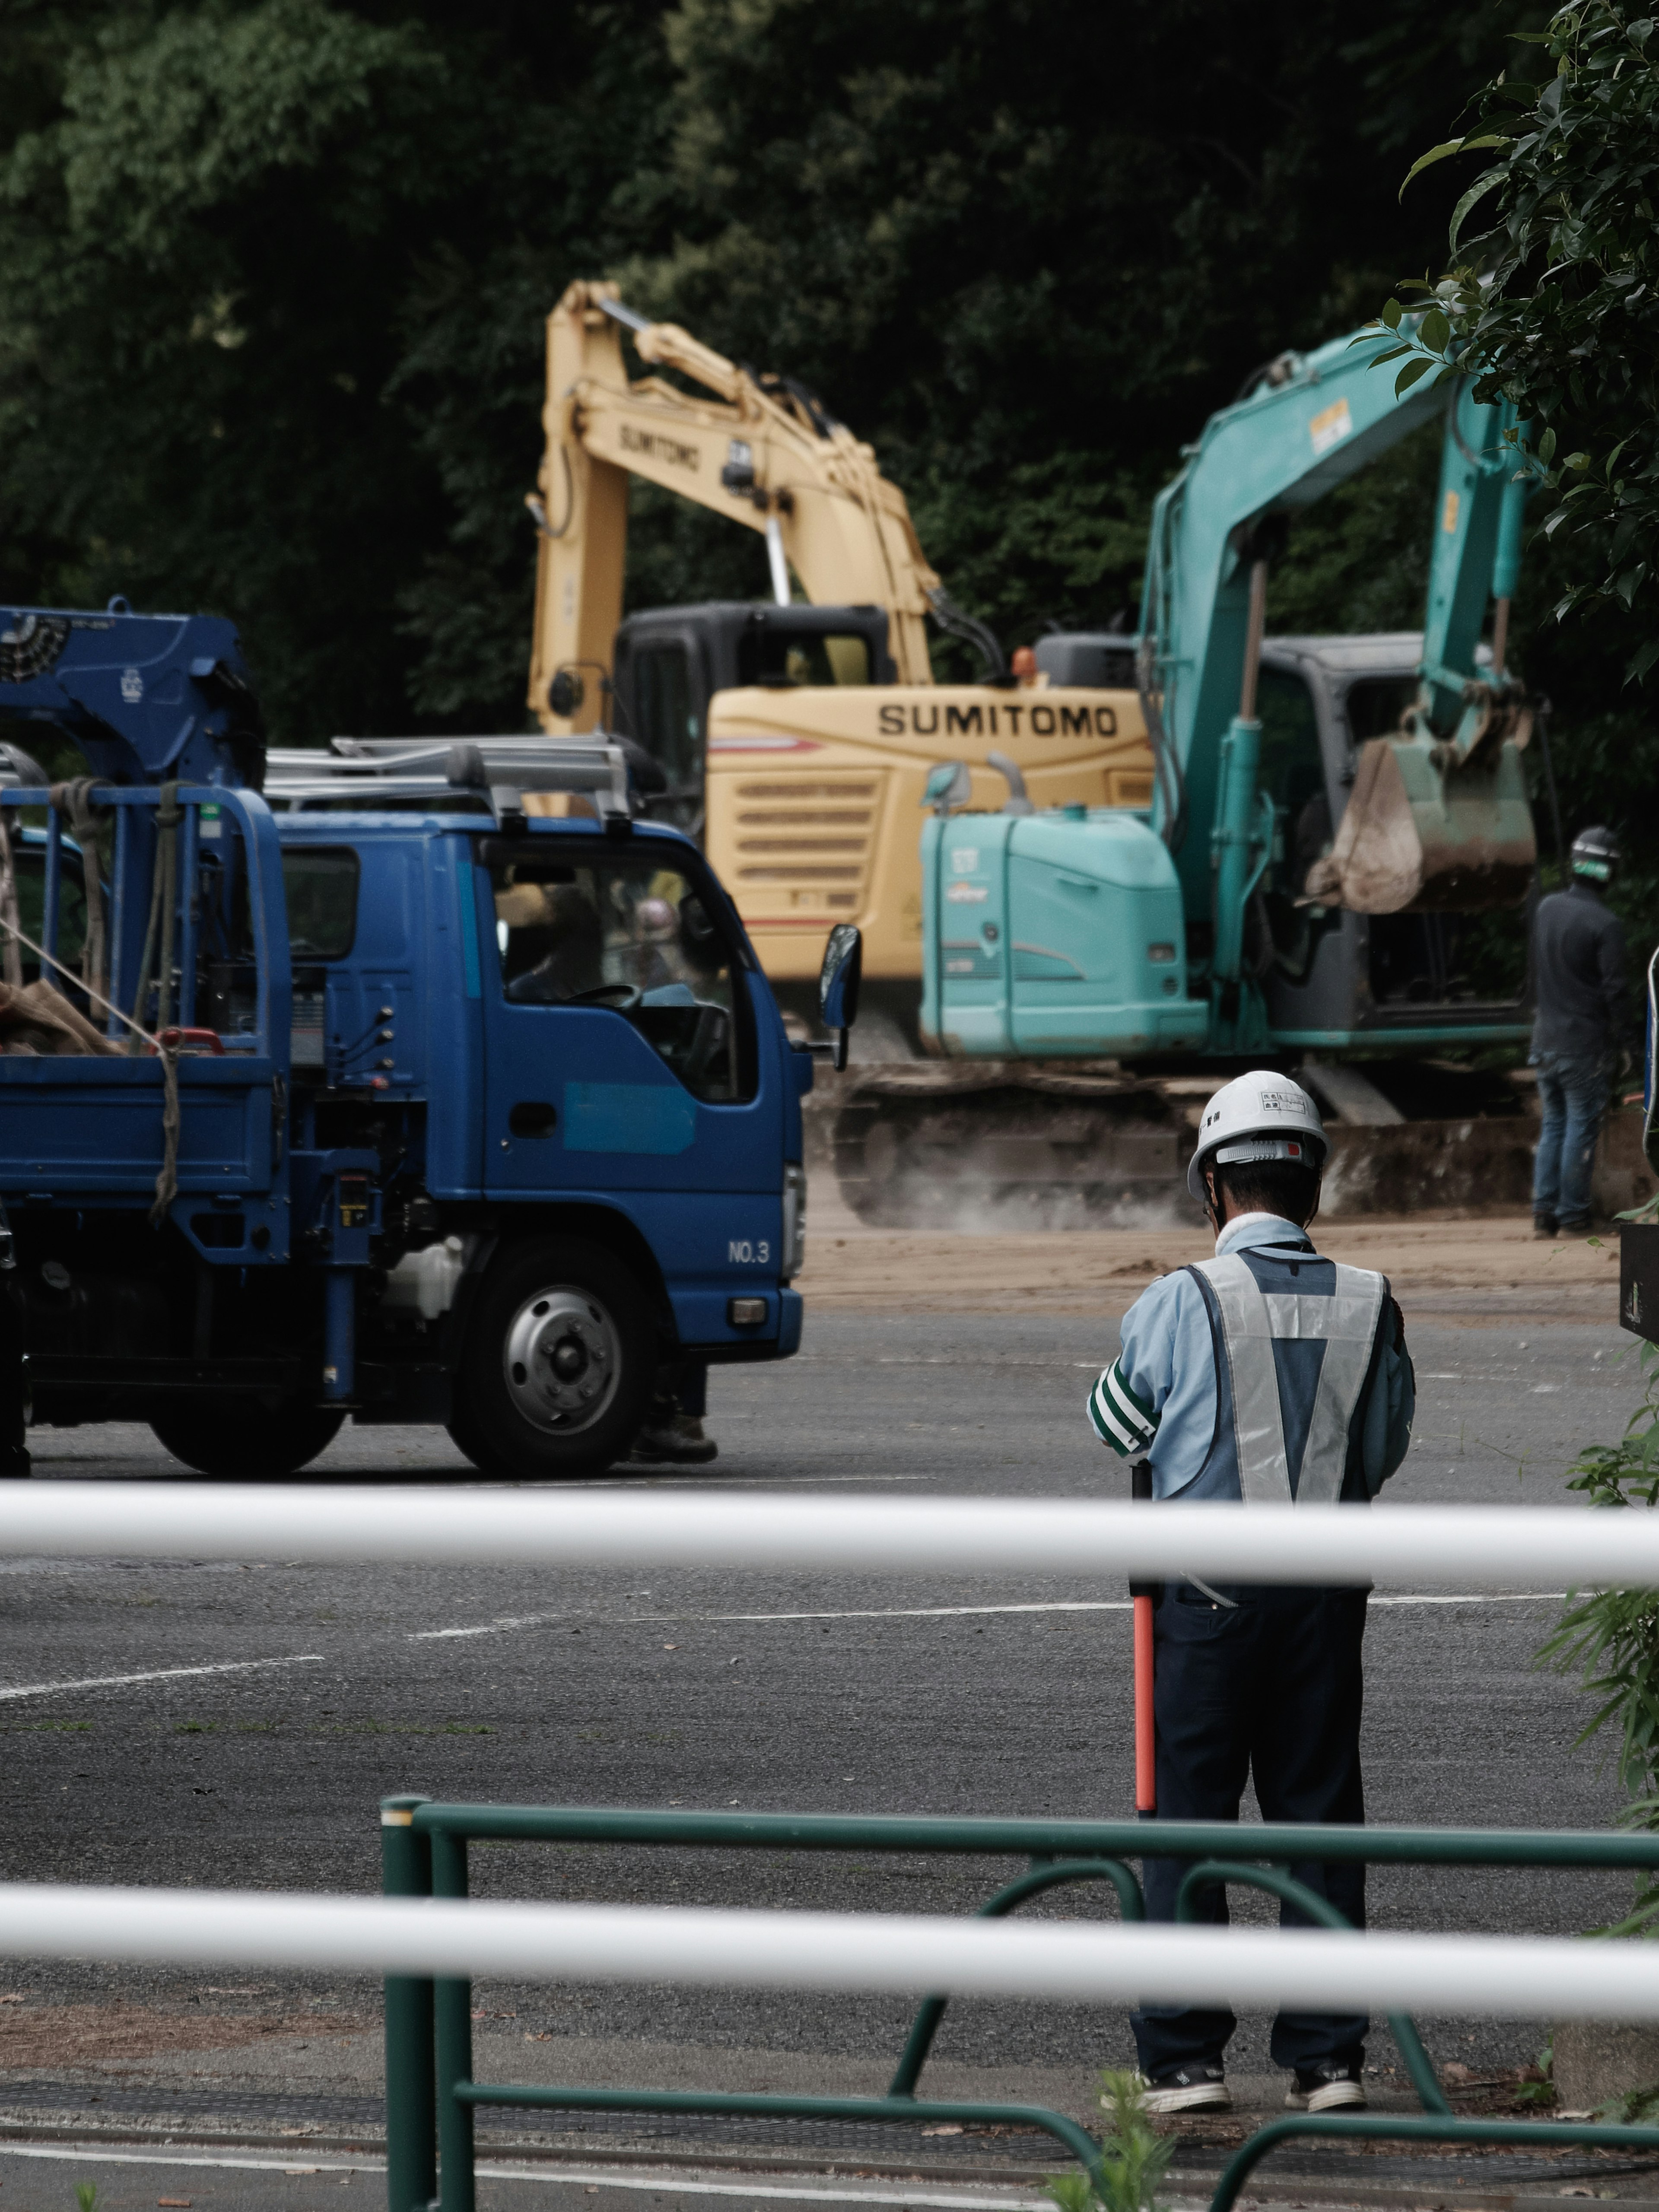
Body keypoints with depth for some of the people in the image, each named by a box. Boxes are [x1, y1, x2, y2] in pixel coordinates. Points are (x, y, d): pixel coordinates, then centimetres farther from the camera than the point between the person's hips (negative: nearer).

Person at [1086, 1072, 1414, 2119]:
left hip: (1208, 1596, -3)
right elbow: (1385, 1451, 9)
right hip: (1330, 1591, 3)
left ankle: (1186, 2058, 3)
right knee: (1319, 1817, 9)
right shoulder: (1368, 1305, 0)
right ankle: (1329, 2055, 9)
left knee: (1187, 1818, 4)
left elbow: (1119, 1426, 6)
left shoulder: (1180, 1302, -9)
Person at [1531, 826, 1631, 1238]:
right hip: (1585, 1043, -6)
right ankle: (1573, 1215, 3)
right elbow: (1615, 989, -15)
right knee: (1582, 1127, 2)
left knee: (1552, 1126, 13)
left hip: (1545, 1038, 6)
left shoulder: (1547, 908, 4)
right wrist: (1622, 1039, -4)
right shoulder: (1605, 925, -16)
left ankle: (1544, 1212, 10)